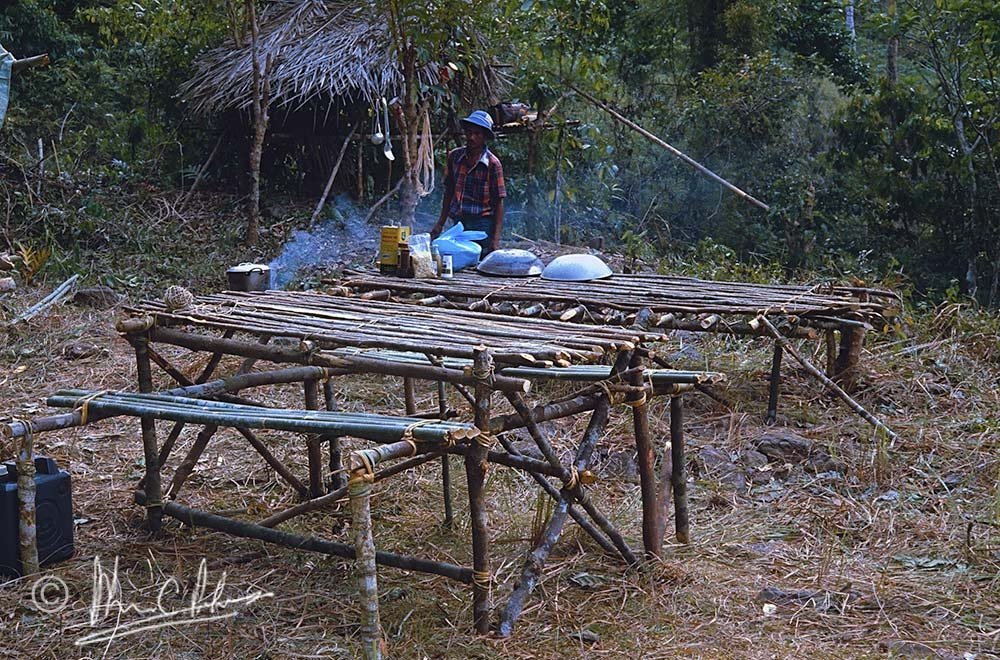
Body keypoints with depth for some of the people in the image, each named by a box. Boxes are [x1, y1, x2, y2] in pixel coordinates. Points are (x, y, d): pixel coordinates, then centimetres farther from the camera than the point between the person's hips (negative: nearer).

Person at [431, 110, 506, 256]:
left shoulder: (492, 163, -4)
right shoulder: (454, 156, 7)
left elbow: (498, 202, -4)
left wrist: (496, 238, -10)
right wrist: (440, 224, 14)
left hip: (482, 224, -4)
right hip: (458, 223, 4)